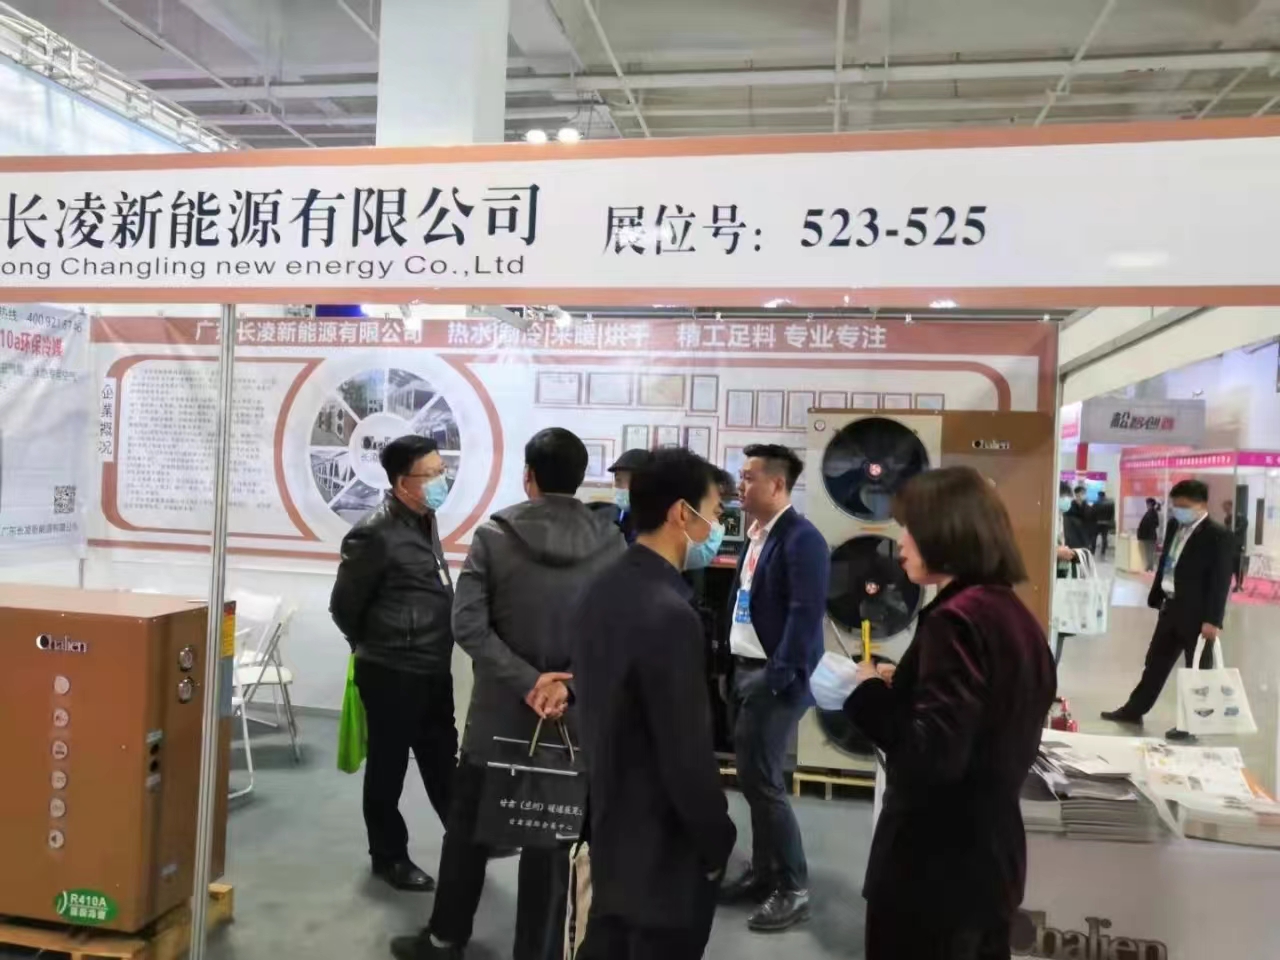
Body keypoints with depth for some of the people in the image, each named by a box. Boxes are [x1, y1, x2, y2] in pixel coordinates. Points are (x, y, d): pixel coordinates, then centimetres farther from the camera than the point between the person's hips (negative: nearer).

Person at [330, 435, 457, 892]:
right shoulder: (376, 534, -19)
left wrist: (433, 648, 14)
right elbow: (343, 607, -10)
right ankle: (389, 856, 26)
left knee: (442, 759, 19)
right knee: (389, 766, 9)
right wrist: (377, 646, 6)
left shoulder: (425, 520, 7)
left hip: (434, 670, 8)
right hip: (392, 674, -7)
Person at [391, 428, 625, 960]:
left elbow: (467, 624, -14)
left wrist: (527, 682, -15)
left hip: (500, 710, 0)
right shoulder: (609, 540, -6)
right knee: (552, 839, 12)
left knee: (469, 826, 18)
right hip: (575, 713, 1)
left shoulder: (493, 535, -9)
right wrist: (570, 684, -14)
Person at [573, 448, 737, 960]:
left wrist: (609, 800, 17)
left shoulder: (602, 589, 0)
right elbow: (687, 753, -25)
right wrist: (716, 841, -10)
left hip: (610, 828, 8)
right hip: (665, 849, -8)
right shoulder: (670, 614, -28)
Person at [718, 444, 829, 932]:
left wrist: (780, 677, -22)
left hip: (774, 677, -9)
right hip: (746, 670, 9)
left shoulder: (801, 538, -15)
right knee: (751, 777, 15)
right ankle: (763, 873, 29)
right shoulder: (756, 535, 12)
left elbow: (806, 613, -21)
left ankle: (793, 889, 11)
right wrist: (735, 668, 14)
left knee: (763, 781, -4)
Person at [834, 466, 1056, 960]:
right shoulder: (1016, 615, 6)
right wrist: (900, 689, 8)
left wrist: (868, 693, -13)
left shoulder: (955, 620, -21)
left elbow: (931, 755, -27)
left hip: (936, 868, -8)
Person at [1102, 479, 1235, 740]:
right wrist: (1156, 598, 14)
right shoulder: (1175, 527, 8)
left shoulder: (1219, 536, -15)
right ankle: (1134, 710, 27)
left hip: (1198, 614, -8)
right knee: (1156, 662, 17)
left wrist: (1212, 620, -21)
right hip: (1171, 607, 8)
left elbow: (1221, 581, -17)